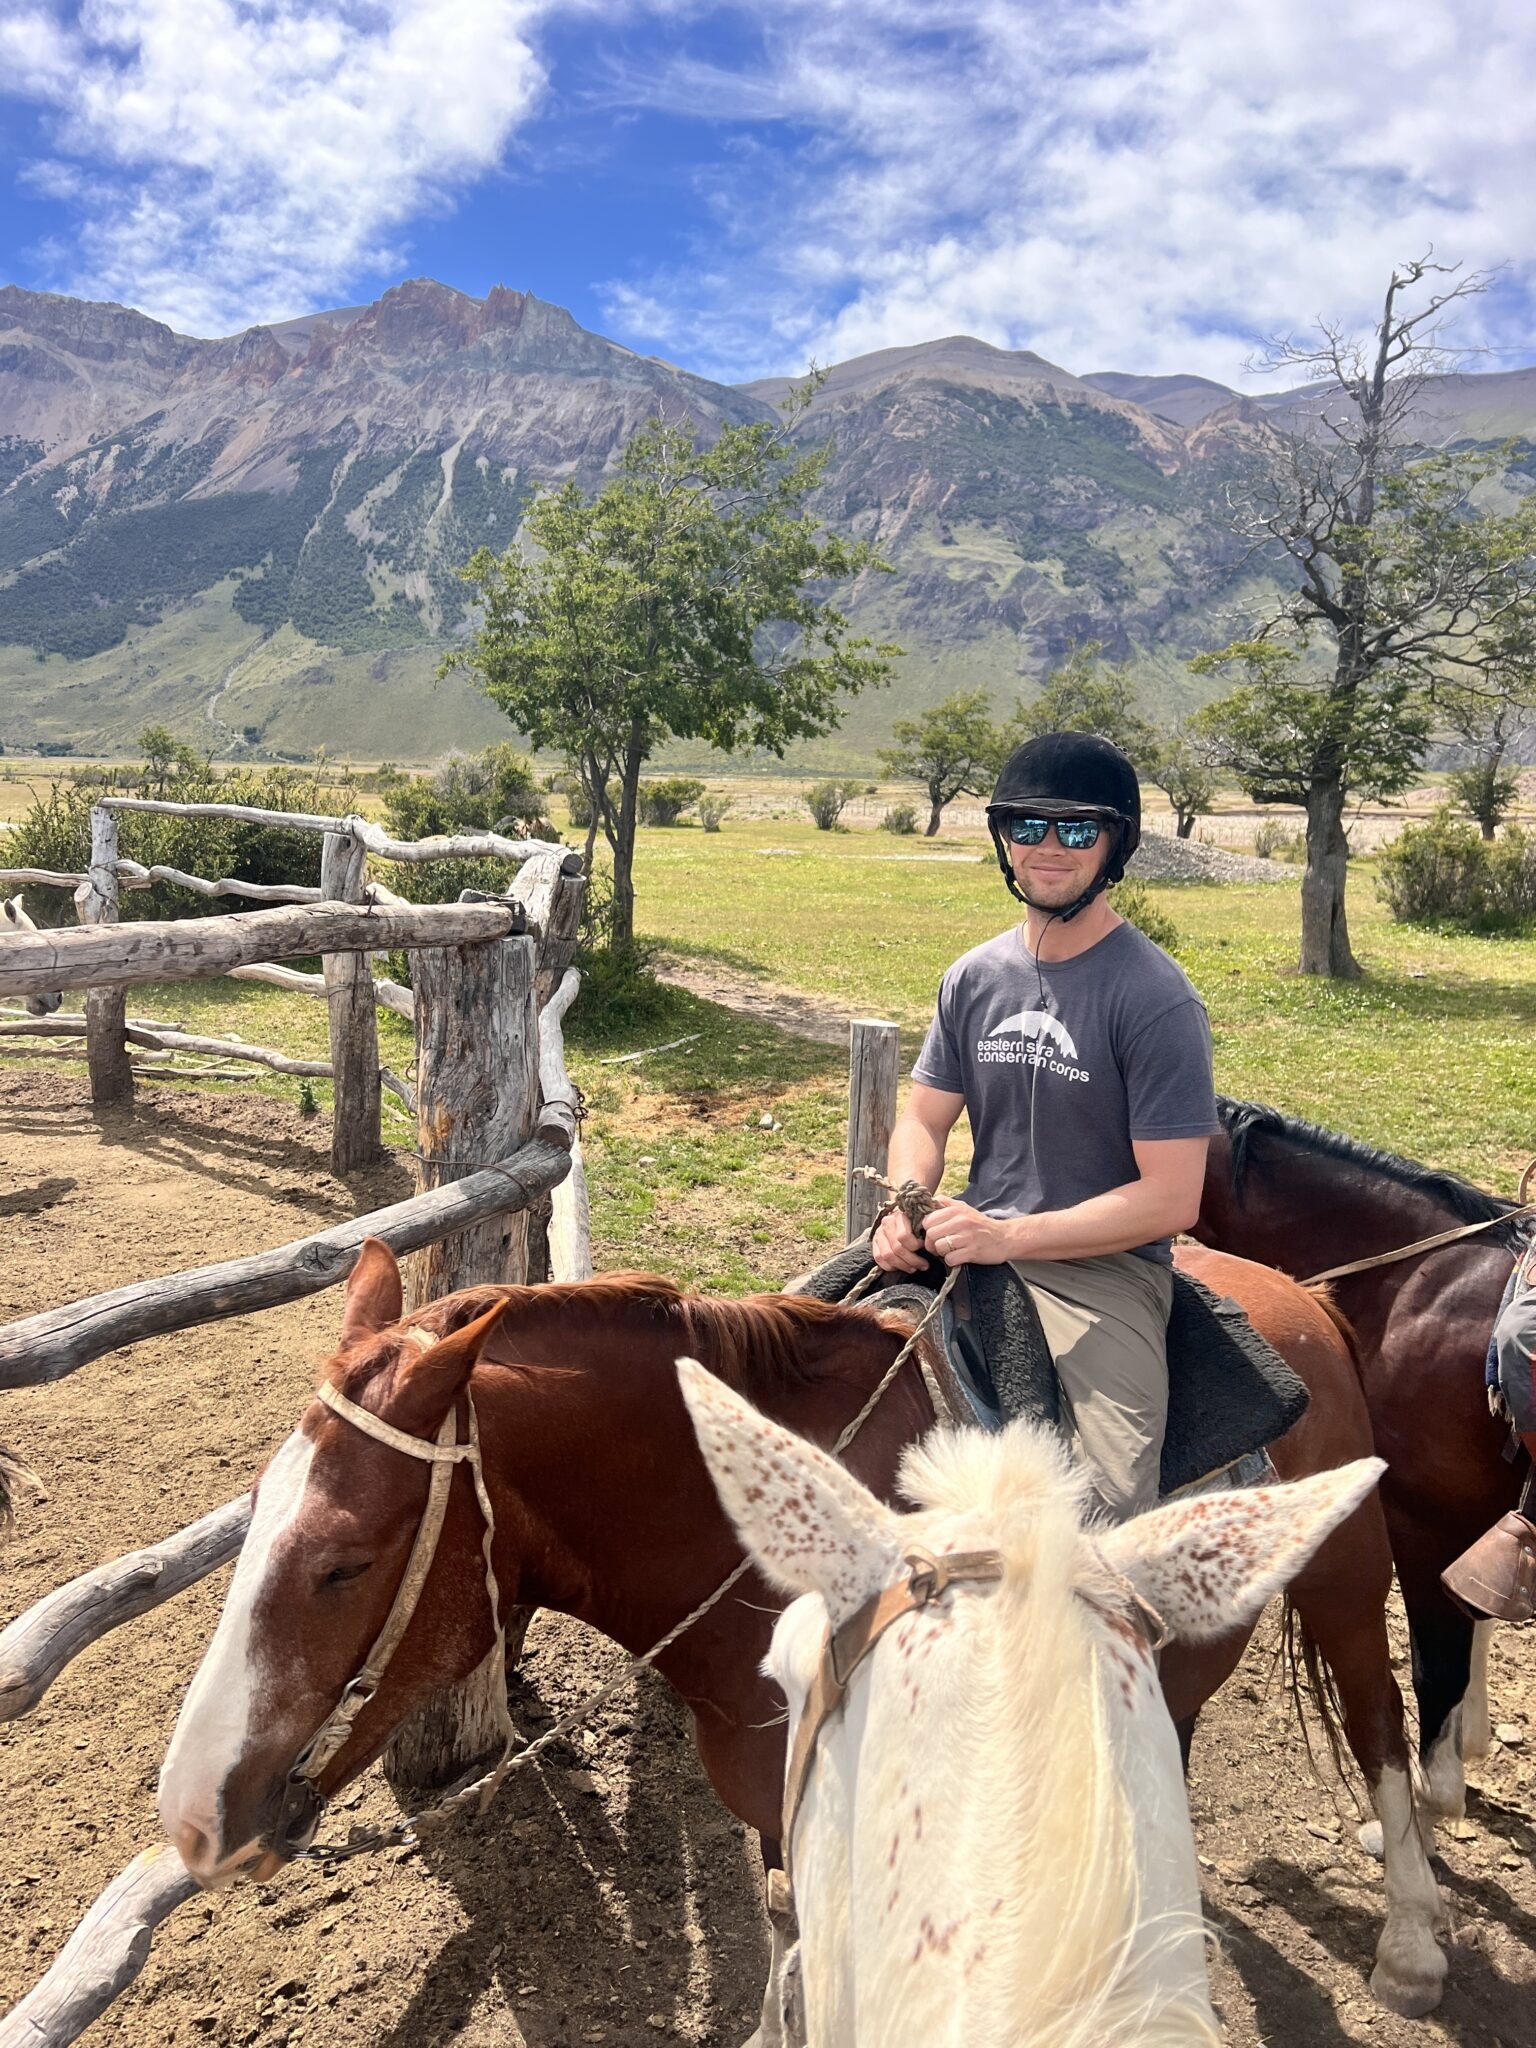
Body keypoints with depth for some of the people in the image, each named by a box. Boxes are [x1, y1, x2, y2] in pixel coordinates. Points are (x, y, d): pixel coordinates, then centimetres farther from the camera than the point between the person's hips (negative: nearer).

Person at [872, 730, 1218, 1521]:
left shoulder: (1156, 1000, -10)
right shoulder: (975, 976, 8)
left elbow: (1170, 1199, -13)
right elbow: (924, 1119, 14)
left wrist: (1011, 1235, -19)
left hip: (1102, 1268, -5)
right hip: (972, 1245, 6)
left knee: (1107, 1512, -28)